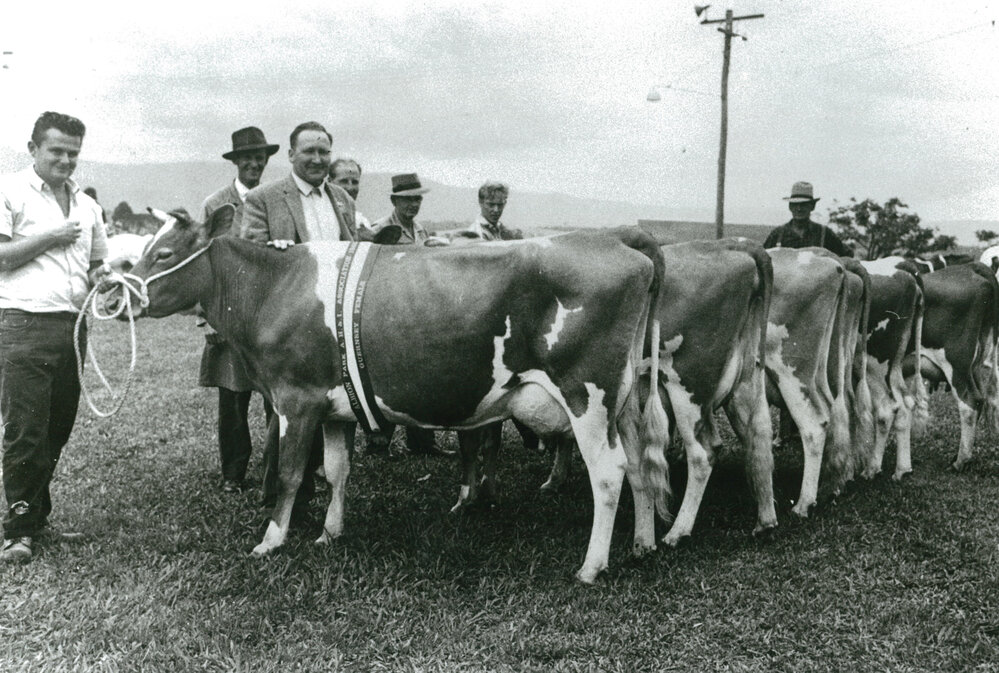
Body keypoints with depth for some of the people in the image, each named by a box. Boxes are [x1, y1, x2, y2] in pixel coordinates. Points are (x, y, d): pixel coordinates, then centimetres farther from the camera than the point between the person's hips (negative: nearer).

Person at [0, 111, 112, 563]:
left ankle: (37, 520, 20)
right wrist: (51, 237, -8)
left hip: (73, 326, 6)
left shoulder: (87, 205, 19)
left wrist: (102, 278, 3)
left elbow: (96, 265, 25)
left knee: (57, 431, 9)